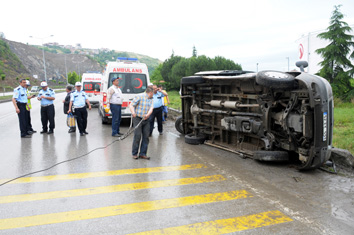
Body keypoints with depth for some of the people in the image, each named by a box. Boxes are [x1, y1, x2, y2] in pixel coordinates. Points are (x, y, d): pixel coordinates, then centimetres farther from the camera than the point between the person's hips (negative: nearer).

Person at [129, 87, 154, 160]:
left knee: (146, 136, 3)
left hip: (146, 120, 6)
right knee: (137, 136, -8)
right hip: (138, 119, -6)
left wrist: (147, 115, -23)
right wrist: (133, 112, -28)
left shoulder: (151, 100, 13)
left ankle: (142, 153, 12)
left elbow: (151, 109, -2)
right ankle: (134, 154, 5)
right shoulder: (139, 97, -4)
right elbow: (131, 105, -9)